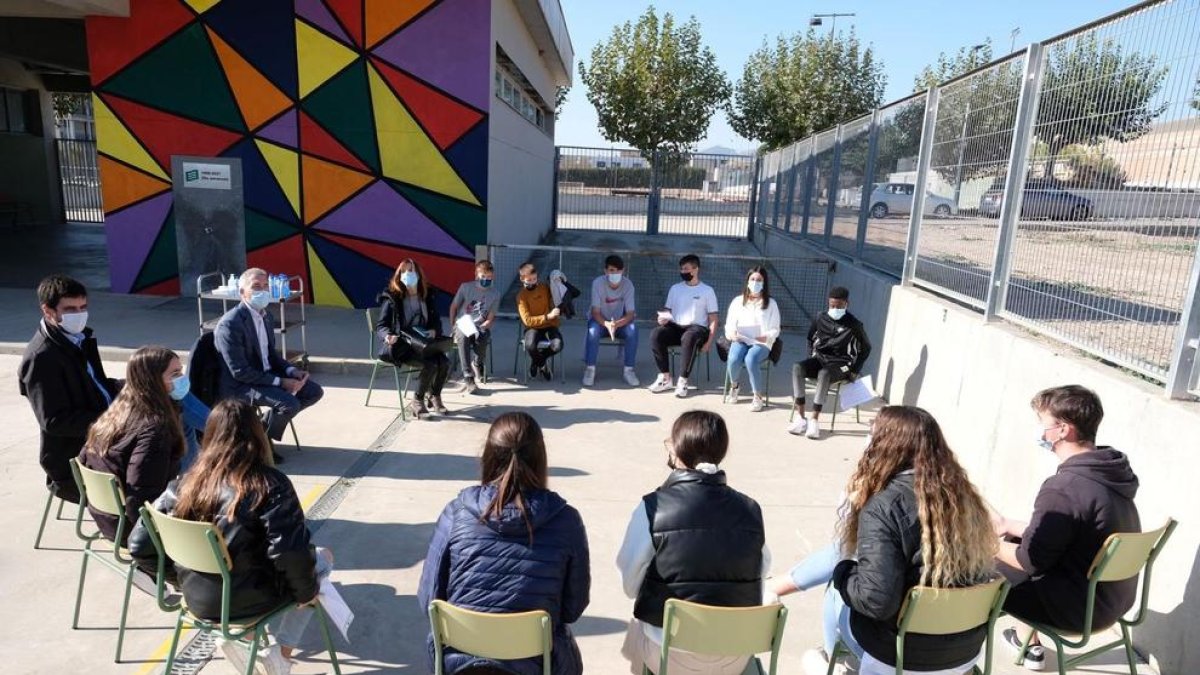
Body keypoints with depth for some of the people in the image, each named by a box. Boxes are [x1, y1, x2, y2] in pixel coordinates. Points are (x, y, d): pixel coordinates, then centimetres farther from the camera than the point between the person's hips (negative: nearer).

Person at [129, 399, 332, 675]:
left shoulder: (184, 484, -5)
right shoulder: (270, 484, -21)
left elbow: (140, 546, 0)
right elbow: (291, 555, -26)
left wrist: (183, 576, 14)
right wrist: (306, 592, -7)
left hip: (197, 601, 6)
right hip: (249, 601, -6)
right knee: (322, 558, 20)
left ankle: (233, 637, 16)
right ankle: (281, 652, 10)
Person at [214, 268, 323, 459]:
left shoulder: (267, 317, 7)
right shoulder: (230, 324, -20)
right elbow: (240, 372, -23)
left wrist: (292, 371, -4)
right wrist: (280, 382, -24)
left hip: (266, 375, 9)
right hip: (239, 385, -9)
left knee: (314, 392, 0)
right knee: (289, 403, -28)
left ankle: (263, 427, 14)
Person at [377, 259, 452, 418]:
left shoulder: (427, 297, 13)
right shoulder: (393, 299, -1)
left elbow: (436, 320, 16)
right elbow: (380, 326, -2)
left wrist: (434, 330, -8)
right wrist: (388, 336, -25)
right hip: (401, 346, -5)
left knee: (444, 362, -23)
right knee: (431, 364, -29)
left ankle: (434, 396, 5)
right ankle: (417, 402, -7)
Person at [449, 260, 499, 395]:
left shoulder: (495, 294, 0)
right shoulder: (466, 287, -3)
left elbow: (490, 318, 1)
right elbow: (453, 307, 6)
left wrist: (482, 328, -16)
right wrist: (453, 326, -2)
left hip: (480, 326, 1)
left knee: (482, 339, -35)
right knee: (463, 338, -37)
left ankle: (477, 364, 0)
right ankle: (468, 378, -38)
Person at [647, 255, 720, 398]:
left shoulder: (707, 290, 6)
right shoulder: (675, 288, 16)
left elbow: (713, 319, 3)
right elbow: (667, 310, 17)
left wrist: (709, 341, -9)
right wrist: (663, 318, -9)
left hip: (697, 328, -3)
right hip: (675, 327, 4)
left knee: (689, 337, -40)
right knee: (656, 334, -29)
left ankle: (682, 381, -30)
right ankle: (665, 378, -20)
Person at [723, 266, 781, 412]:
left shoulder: (771, 304, 10)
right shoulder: (738, 301, 13)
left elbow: (775, 329, 7)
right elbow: (729, 325, 12)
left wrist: (767, 337, -15)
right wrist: (732, 333, -12)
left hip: (761, 343, -2)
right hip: (740, 341, 2)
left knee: (750, 360, -35)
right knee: (734, 359, -32)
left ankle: (758, 397, -18)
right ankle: (734, 385, 2)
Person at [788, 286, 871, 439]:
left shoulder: (854, 324, -4)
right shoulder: (822, 318, 6)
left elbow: (866, 348, 6)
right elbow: (811, 338, 22)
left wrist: (855, 371, 1)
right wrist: (812, 358, 10)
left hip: (840, 364, -4)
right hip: (820, 358, 4)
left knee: (824, 374, -39)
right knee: (797, 368, -28)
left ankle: (814, 420, -37)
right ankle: (801, 418, -32)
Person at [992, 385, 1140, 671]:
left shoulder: (1064, 488, -30)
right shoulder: (1111, 470, -1)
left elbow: (1030, 561, -21)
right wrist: (1010, 527, 16)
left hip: (1079, 608, -8)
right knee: (1009, 550, 22)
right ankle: (1030, 644, 34)